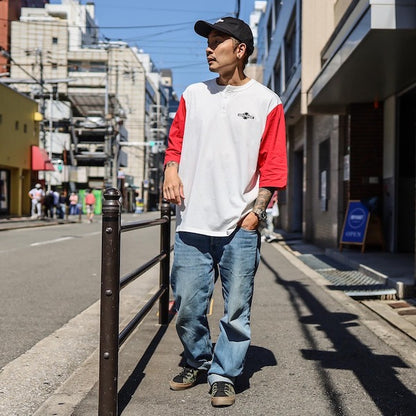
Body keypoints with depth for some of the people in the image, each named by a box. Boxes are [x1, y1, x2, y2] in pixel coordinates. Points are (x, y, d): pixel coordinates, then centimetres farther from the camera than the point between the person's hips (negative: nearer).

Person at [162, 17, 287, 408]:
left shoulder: (266, 102, 3)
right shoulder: (193, 95, 13)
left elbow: (273, 165, 1)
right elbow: (176, 142, 18)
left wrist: (256, 211, -7)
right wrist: (171, 169, -2)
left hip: (240, 227, -2)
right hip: (192, 222, 3)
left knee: (236, 309, 2)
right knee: (186, 305, 6)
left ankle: (223, 376, 17)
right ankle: (197, 361, 29)